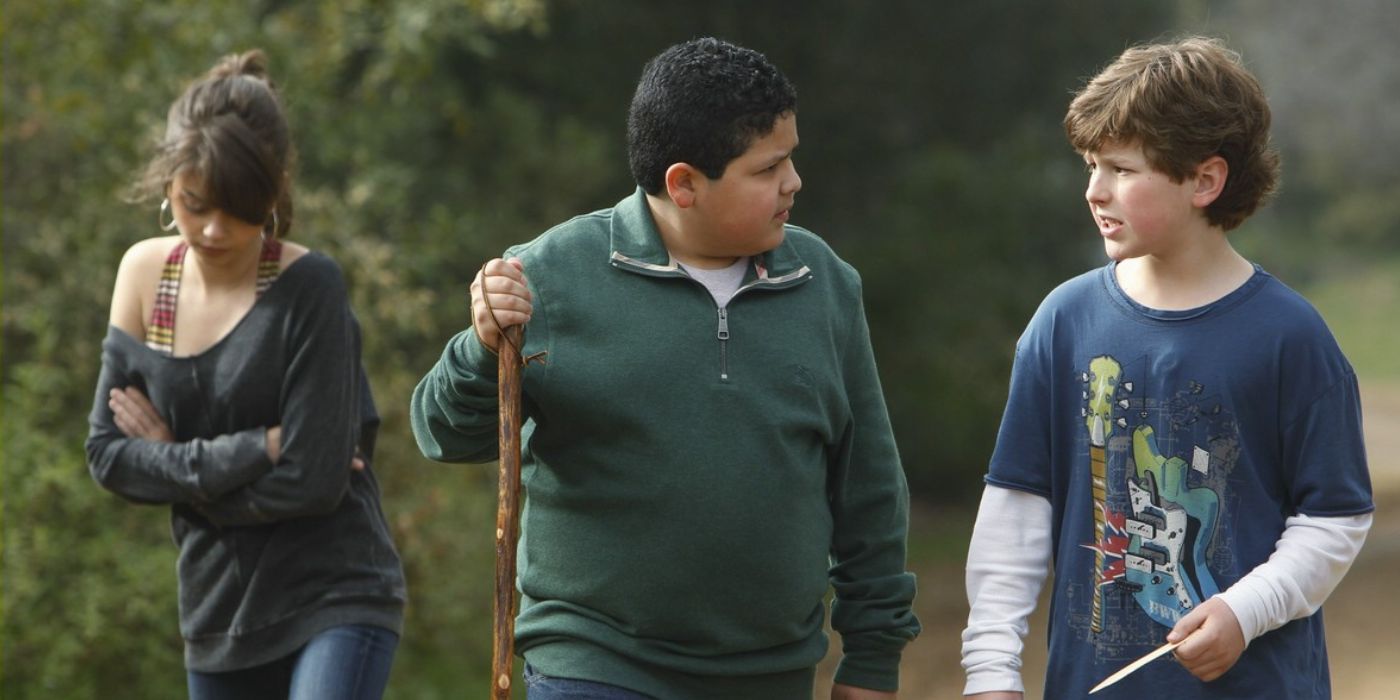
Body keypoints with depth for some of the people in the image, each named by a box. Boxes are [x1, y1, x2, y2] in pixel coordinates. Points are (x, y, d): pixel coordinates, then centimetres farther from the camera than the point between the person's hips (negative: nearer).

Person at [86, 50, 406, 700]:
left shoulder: (309, 288, -14)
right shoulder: (145, 273, 2)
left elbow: (311, 482, -18)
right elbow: (108, 455, -2)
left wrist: (175, 462, -7)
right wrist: (249, 452, -14)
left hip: (335, 603, -6)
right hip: (219, 615, 6)